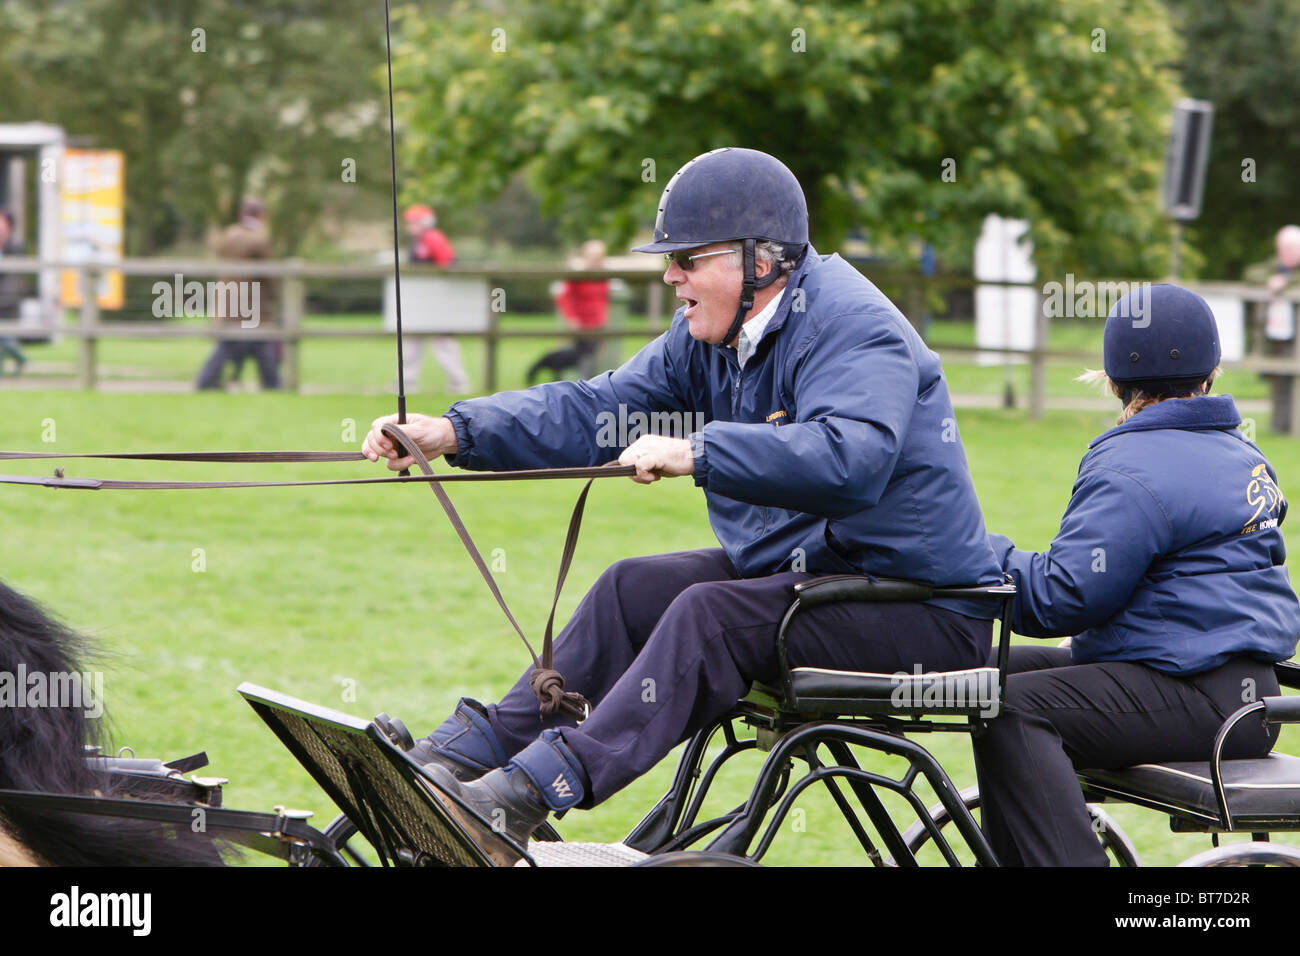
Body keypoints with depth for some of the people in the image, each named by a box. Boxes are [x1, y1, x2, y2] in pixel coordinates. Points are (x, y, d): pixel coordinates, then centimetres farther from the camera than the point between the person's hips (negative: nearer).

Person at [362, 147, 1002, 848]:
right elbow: (597, 411, 4)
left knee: (710, 614, -26)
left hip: (920, 609, -10)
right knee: (634, 590, 3)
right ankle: (480, 747, 1)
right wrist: (454, 432, -8)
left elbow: (847, 458, -38)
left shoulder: (851, 327, -20)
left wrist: (697, 454, -40)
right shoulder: (711, 338, 8)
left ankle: (540, 789, -32)